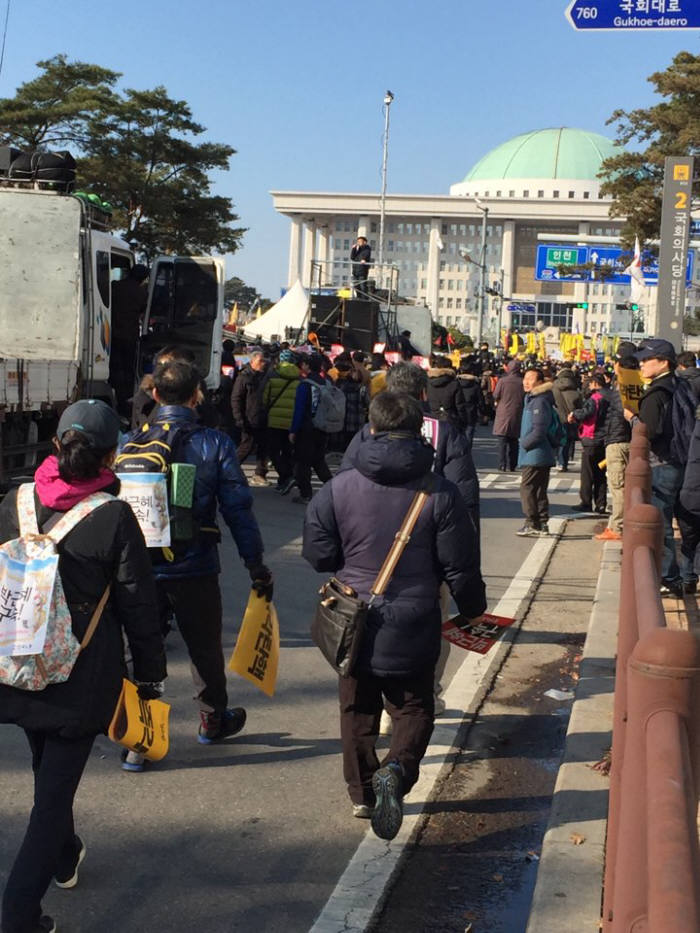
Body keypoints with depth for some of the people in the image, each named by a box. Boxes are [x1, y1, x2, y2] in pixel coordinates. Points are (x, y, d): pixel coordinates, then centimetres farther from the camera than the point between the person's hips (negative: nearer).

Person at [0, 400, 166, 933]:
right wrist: (150, 675, 2)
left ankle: (64, 857, 50)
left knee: (47, 769, 26)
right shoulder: (114, 517, -14)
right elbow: (138, 606, -10)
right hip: (83, 676, -5)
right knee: (57, 786, 3)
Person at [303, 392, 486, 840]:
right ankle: (397, 770, -12)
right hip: (414, 631, -1)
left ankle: (362, 793, 28)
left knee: (358, 709, 20)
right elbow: (461, 567, -7)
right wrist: (473, 610, 11)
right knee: (414, 708, 14)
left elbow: (318, 555, -2)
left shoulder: (339, 488, -9)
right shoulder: (440, 492, -12)